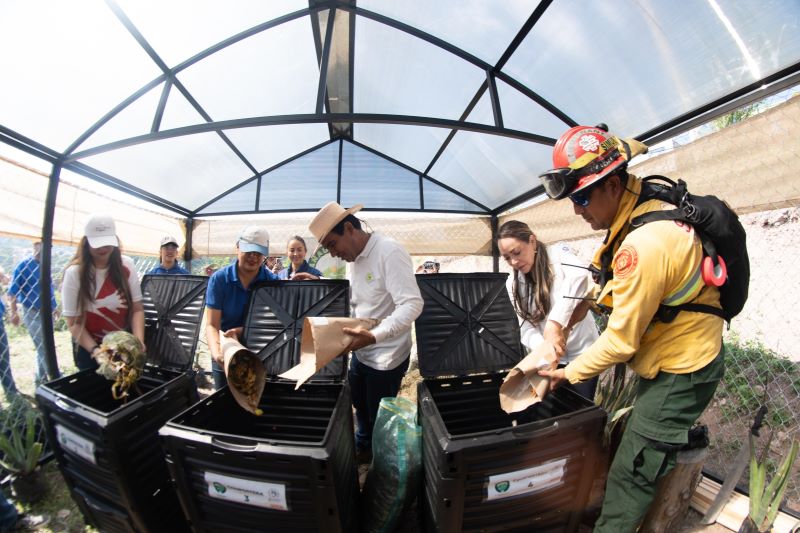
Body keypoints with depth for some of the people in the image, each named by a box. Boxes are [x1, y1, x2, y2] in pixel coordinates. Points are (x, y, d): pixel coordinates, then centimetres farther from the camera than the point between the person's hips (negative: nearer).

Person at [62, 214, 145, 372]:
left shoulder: (126, 266, -8)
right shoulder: (74, 273, -13)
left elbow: (137, 309, -10)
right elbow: (74, 323, -12)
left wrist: (139, 341, -24)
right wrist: (95, 349, -27)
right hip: (89, 348, -2)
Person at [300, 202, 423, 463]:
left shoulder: (390, 252, -24)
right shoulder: (356, 258, 5)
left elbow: (412, 304, -30)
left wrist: (374, 336, -41)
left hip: (385, 357, -8)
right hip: (360, 351, 8)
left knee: (380, 418, 14)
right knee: (360, 406, 27)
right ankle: (363, 449, 54)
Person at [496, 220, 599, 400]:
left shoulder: (558, 255, -14)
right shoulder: (514, 284, -2)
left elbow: (579, 276, -37)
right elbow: (526, 326, -6)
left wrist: (554, 324, -44)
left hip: (582, 353, -3)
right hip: (553, 358, 4)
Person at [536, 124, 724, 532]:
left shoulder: (643, 246, -32)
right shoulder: (650, 205, -3)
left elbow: (622, 340, -25)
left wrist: (569, 373, -12)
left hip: (679, 373, -9)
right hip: (680, 359, 9)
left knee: (630, 476, 5)